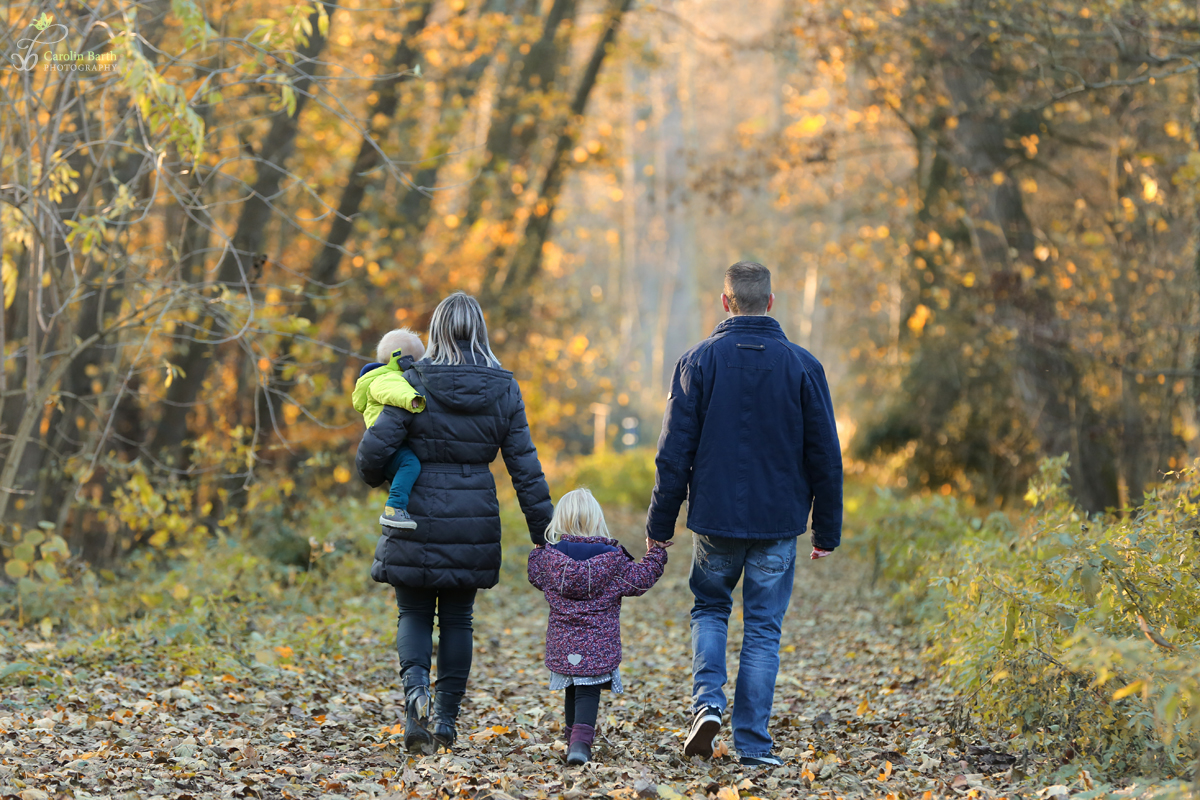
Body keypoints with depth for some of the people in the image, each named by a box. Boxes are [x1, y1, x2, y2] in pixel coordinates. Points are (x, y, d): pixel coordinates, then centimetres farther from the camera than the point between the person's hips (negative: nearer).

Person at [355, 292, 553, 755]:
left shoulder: (415, 384, -9)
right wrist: (543, 534, 6)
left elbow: (375, 448, -12)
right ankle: (446, 717, 13)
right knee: (457, 619, 14)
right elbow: (525, 468, 1)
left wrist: (373, 476, 13)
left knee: (414, 613, 11)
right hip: (475, 524, 2)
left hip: (418, 521, -2)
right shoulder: (503, 391, 0)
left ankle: (416, 685, -16)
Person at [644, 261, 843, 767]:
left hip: (715, 517, 0)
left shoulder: (699, 362, -4)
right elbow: (825, 457, 1)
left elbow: (675, 452, -4)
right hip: (778, 524, 0)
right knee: (763, 629, 8)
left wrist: (660, 523, 4)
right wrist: (827, 530, 9)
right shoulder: (802, 366, -1)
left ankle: (708, 701, -1)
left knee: (709, 609, 20)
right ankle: (753, 743, 6)